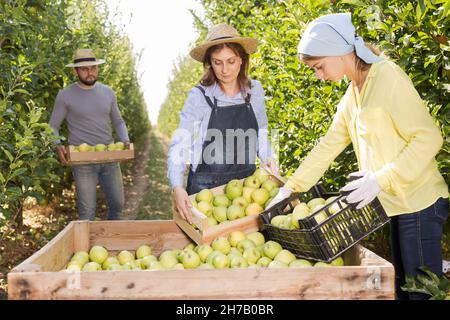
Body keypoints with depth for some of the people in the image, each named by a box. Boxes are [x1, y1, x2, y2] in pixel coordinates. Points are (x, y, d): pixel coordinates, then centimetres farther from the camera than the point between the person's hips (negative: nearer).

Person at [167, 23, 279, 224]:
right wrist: (177, 187, -29)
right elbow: (179, 145, -15)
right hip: (206, 184, -3)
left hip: (247, 180, 3)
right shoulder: (199, 97, -12)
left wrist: (266, 158, -3)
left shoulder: (255, 91, -1)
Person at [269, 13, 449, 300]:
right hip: (396, 203, 9)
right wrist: (289, 188, 9)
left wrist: (380, 180, -26)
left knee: (423, 289, -1)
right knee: (403, 284, 17)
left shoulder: (388, 77, -15)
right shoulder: (352, 95, 12)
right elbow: (328, 147, 14)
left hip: (419, 203, -9)